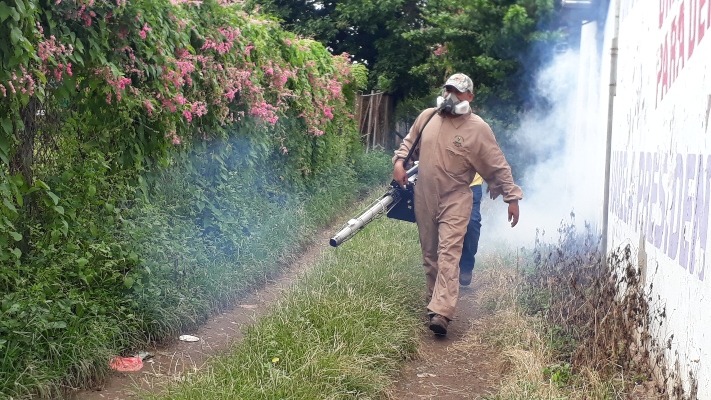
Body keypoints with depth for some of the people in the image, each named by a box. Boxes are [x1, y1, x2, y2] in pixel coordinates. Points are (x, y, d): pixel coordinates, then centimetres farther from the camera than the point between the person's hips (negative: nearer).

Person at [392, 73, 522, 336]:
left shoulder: (477, 128, -10)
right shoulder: (427, 117, 2)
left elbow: (499, 166, -5)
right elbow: (409, 141, 19)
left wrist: (512, 197, -8)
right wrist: (399, 162, 1)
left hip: (455, 200, -5)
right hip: (424, 198, 5)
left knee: (449, 253, -16)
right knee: (429, 253, 14)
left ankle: (441, 312, -23)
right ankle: (435, 300, 30)